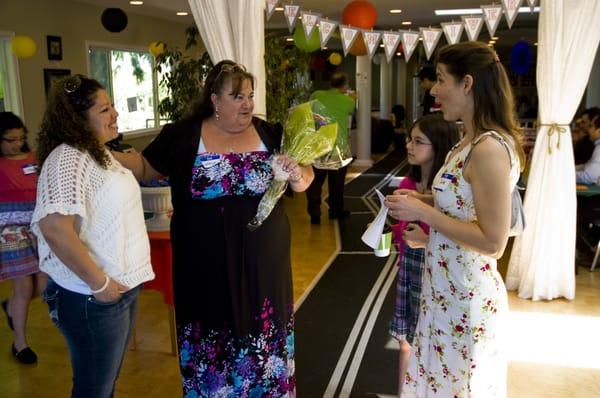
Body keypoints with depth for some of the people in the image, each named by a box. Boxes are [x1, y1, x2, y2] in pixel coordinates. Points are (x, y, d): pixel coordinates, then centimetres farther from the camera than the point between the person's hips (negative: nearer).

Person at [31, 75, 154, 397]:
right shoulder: (68, 158, -20)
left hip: (122, 287, 9)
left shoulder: (98, 152, 10)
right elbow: (54, 227, -34)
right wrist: (99, 284, -25)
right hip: (93, 299, -9)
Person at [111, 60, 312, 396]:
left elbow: (305, 175, 8)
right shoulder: (183, 135, -3)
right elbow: (146, 165, 5)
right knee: (213, 333, 12)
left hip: (263, 260, 2)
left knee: (264, 333, 15)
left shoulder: (269, 134, 2)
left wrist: (298, 177, -15)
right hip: (208, 265, -2)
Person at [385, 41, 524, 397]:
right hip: (447, 288, 9)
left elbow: (493, 242, -25)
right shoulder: (473, 141, 6)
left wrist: (423, 213, -21)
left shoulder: (489, 149, -23)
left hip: (467, 297, -9)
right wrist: (423, 200, 5)